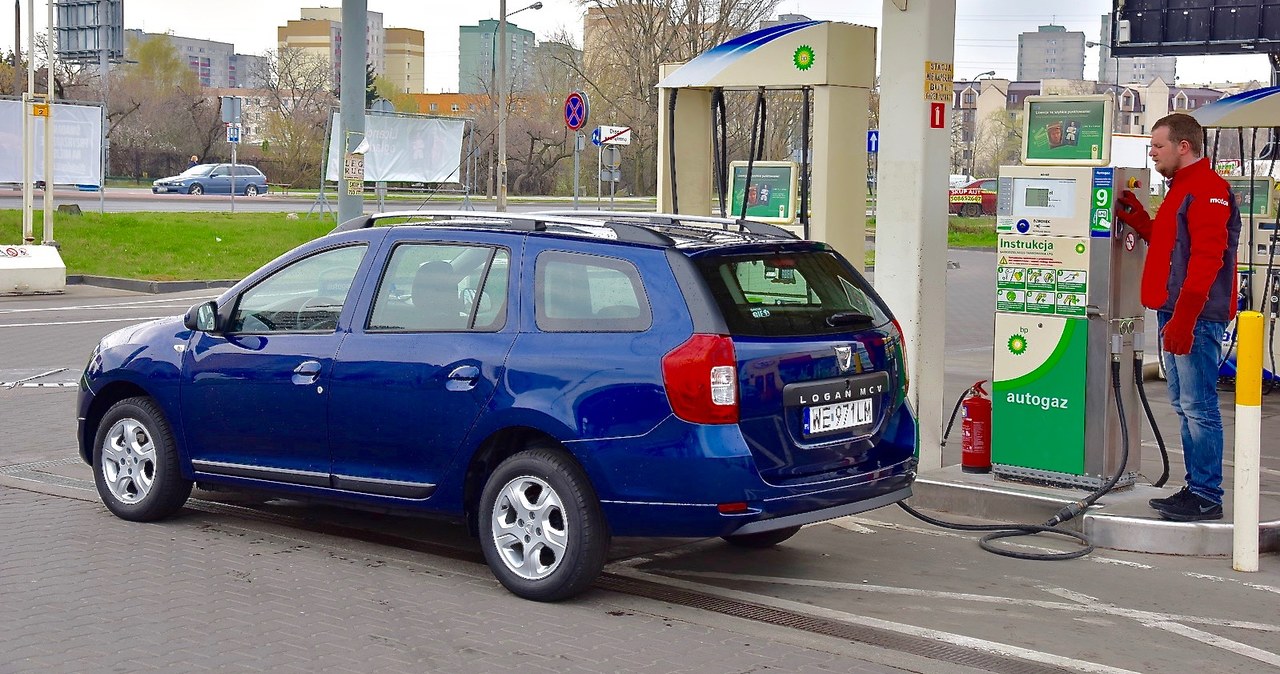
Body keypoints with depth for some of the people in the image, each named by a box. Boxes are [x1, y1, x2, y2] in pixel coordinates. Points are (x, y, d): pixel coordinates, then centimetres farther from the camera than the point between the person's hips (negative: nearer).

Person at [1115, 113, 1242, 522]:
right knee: (1184, 406, 13)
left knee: (1198, 408, -8)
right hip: (1176, 316, 11)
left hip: (1196, 318, -10)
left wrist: (1184, 318, -25)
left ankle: (1207, 498, -4)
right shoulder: (1182, 189, 20)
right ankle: (1196, 489, 19)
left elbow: (1206, 258, -20)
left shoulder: (1208, 190, -12)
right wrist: (1139, 221, 15)